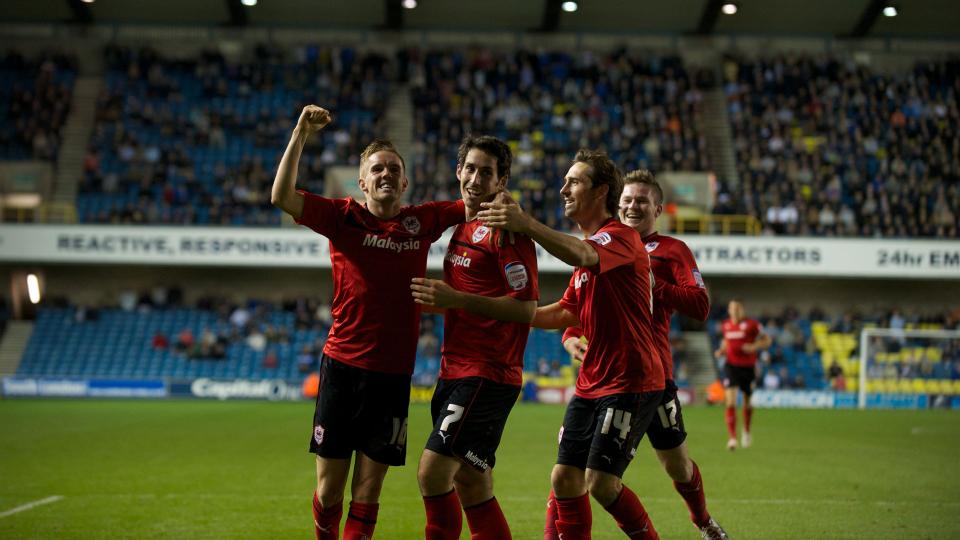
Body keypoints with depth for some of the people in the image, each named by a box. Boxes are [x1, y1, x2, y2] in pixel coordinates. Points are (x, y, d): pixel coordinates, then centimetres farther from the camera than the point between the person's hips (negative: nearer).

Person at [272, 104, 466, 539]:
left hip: (393, 373, 1)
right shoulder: (343, 217, 0)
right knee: (329, 490, 4)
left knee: (366, 496, 4)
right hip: (342, 366, -1)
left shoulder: (422, 221, 6)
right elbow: (281, 197, -11)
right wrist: (301, 134, -16)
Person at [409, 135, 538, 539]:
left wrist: (457, 299, -23)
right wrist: (437, 298, 10)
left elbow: (526, 309, -17)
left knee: (433, 471, -15)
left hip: (487, 374, -9)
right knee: (472, 485, 11)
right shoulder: (461, 225, 15)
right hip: (455, 371, 9)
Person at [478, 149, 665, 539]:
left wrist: (526, 225, -50)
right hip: (591, 383, 9)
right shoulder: (588, 247, 18)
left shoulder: (621, 237, -12)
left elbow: (581, 256, -36)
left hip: (631, 382, -9)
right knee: (564, 477, 4)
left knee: (601, 482, -12)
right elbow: (567, 312, 23)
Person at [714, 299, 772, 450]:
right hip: (731, 367, 1)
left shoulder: (751, 324, -8)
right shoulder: (726, 325, 4)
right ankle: (732, 438, -16)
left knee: (748, 402, 13)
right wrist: (721, 351, 2)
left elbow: (767, 340, -3)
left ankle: (746, 431, 41)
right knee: (730, 402, -15)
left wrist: (754, 347, -19)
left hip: (748, 368, -1)